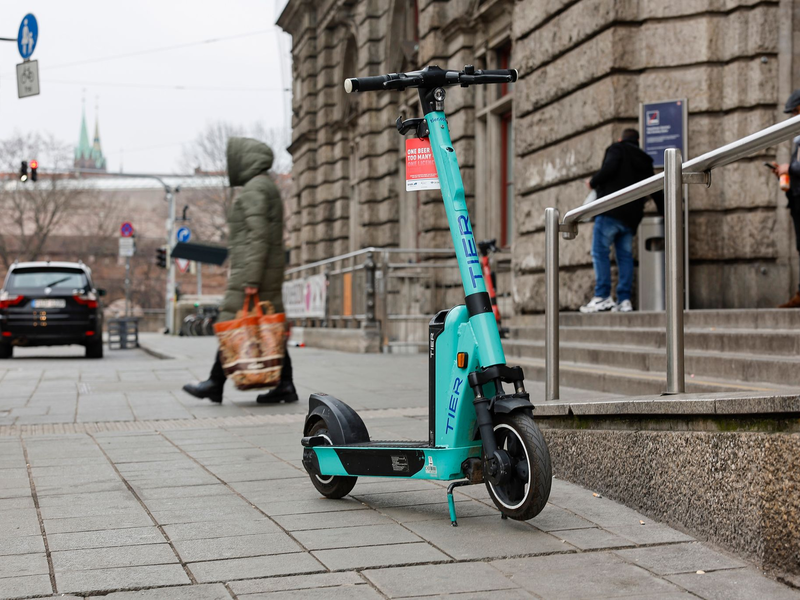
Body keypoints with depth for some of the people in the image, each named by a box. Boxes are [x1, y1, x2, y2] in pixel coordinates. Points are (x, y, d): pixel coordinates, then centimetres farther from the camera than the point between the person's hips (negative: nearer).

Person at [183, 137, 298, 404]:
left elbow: (258, 236, -19)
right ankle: (284, 385, 4)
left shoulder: (254, 189, -11)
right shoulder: (267, 187, 21)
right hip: (270, 271, 10)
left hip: (252, 270, -10)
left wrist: (251, 279, -22)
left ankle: (215, 384, 1)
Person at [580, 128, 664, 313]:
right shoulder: (645, 161, 24)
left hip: (611, 210, -6)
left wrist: (593, 182, 1)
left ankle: (602, 297, -15)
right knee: (625, 256, 6)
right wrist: (664, 216, 32)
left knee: (599, 251, -7)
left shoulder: (617, 149, 6)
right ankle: (624, 300, -1)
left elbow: (609, 168, -14)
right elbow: (657, 192, 24)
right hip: (631, 217, 6)